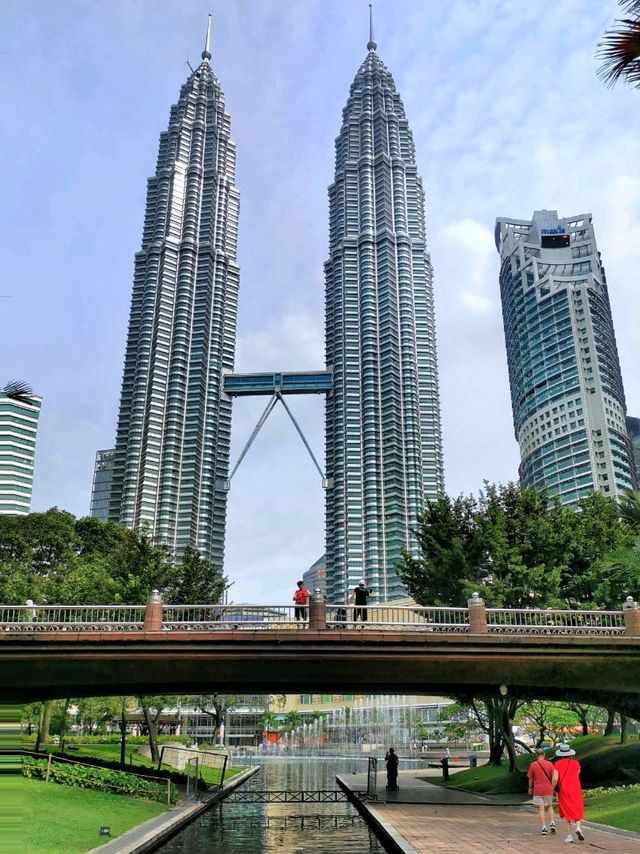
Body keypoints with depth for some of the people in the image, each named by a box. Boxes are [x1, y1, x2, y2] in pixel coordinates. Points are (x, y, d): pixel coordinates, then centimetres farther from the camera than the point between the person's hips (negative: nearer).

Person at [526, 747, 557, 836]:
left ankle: (543, 828, 1)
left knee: (541, 808, 4)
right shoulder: (549, 764, -4)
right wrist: (553, 787, 11)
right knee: (550, 806, 19)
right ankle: (552, 823, 5)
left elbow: (530, 778, 2)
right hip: (548, 789, 1)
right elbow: (553, 777, -3)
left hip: (538, 790, -1)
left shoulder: (533, 765, -4)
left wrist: (530, 788, 16)